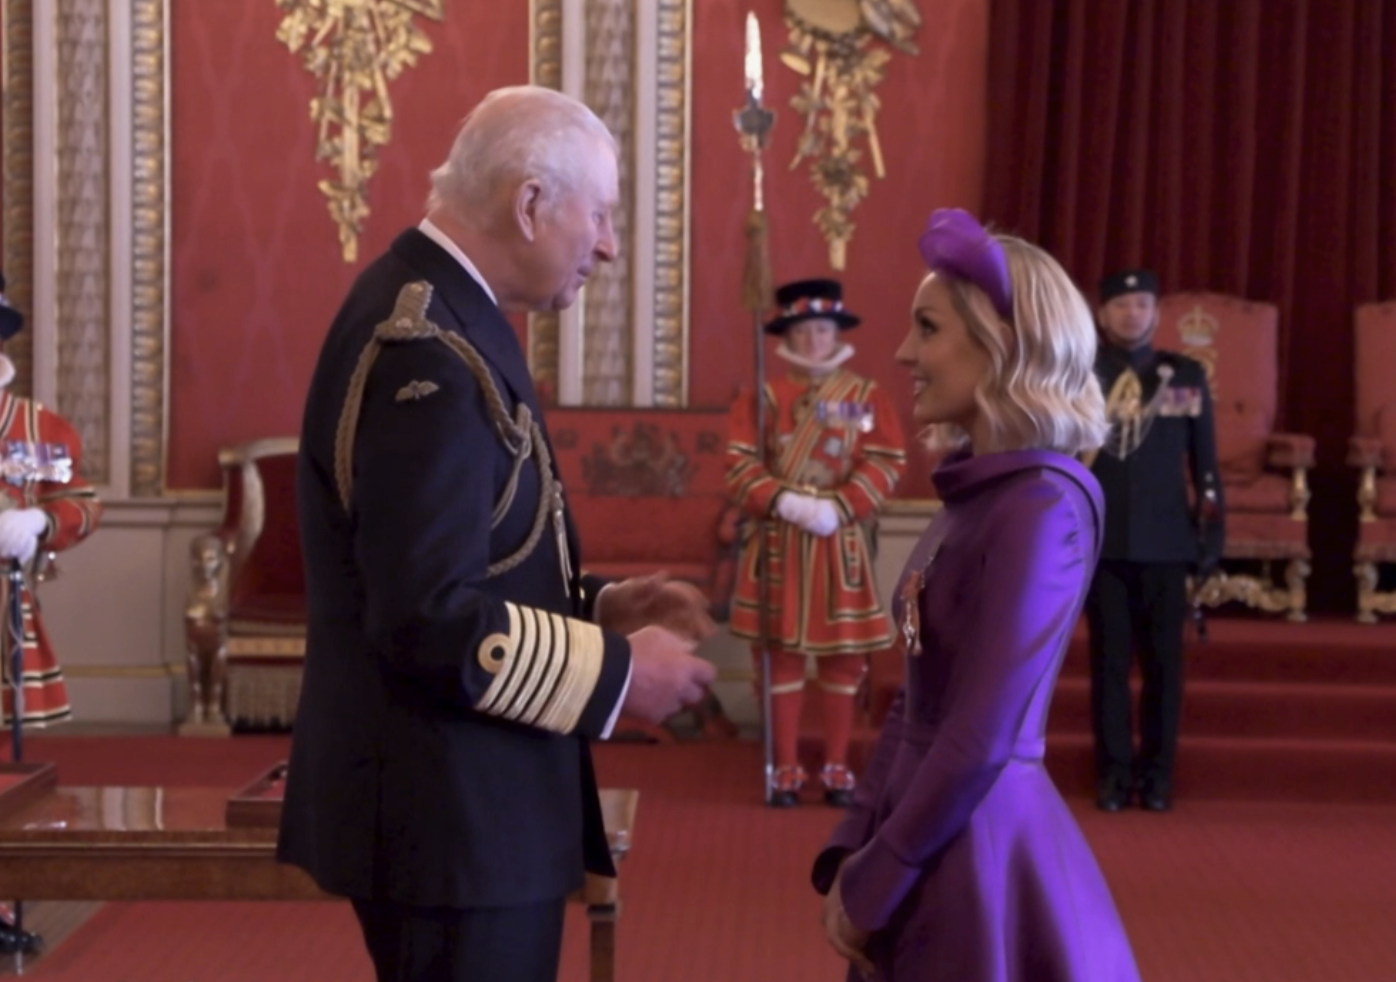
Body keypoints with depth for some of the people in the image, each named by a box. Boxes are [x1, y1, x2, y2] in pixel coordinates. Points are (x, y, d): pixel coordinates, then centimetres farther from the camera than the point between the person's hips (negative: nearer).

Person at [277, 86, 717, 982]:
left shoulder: (441, 316, 10)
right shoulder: (429, 354, -22)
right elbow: (430, 622, -27)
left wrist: (598, 607, 6)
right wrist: (618, 671, -17)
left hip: (462, 797, 10)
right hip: (452, 812, -10)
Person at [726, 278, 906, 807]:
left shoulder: (867, 396, 3)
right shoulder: (762, 397, 3)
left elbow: (887, 464, -4)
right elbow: (740, 466, -4)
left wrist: (839, 507, -17)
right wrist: (785, 501, -19)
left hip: (842, 544, 1)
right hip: (778, 543, 0)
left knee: (844, 656, 4)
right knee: (781, 653, 2)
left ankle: (836, 767, 15)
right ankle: (786, 769, 11)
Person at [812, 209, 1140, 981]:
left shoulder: (1041, 505, -18)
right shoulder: (974, 492, 9)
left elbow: (981, 741, -21)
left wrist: (870, 885, -13)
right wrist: (850, 852, 3)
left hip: (977, 854, -8)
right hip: (931, 841, 8)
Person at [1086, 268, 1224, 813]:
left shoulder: (1187, 375, 6)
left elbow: (1204, 459, 8)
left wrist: (1213, 525, 3)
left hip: (1165, 541, 1)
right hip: (1100, 540, -1)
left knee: (1163, 660, 4)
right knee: (1109, 659, 3)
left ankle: (1158, 772, 12)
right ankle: (1114, 771, 10)